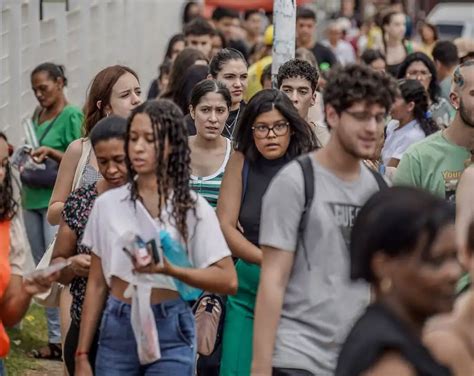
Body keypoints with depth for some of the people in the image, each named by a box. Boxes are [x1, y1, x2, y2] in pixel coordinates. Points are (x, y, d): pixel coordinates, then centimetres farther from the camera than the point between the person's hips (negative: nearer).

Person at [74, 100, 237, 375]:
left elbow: (228, 280, -6)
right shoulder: (107, 204, 5)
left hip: (170, 332, -2)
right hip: (117, 329, 3)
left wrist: (170, 269, -21)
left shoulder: (192, 207, -1)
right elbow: (96, 284, 9)